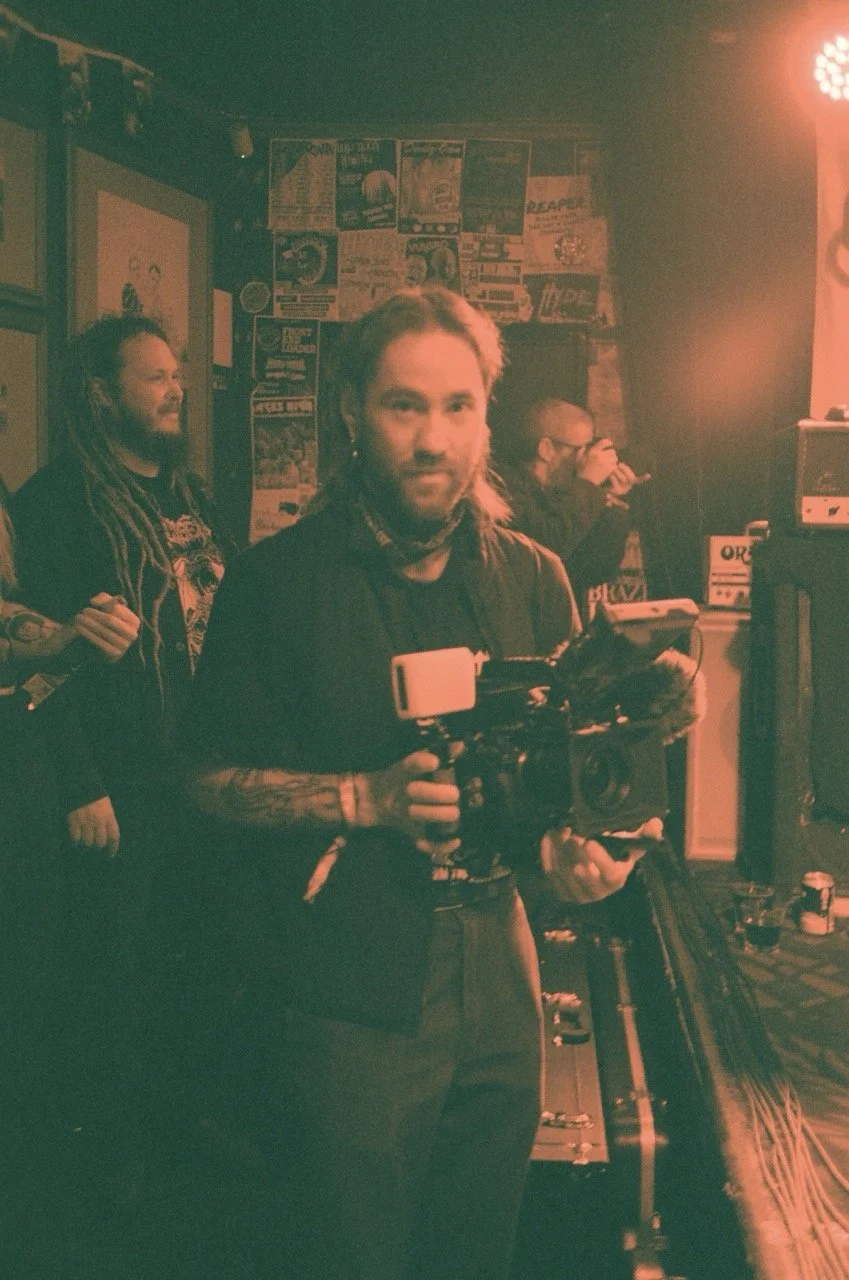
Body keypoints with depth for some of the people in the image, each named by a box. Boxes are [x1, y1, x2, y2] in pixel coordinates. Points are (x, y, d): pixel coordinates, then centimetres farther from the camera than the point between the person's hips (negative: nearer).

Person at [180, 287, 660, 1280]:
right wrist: (369, 798, -19)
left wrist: (577, 843, -8)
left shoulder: (534, 580, 4)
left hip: (498, 987, 4)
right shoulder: (276, 581, -8)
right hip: (349, 1001, -4)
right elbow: (213, 778, -6)